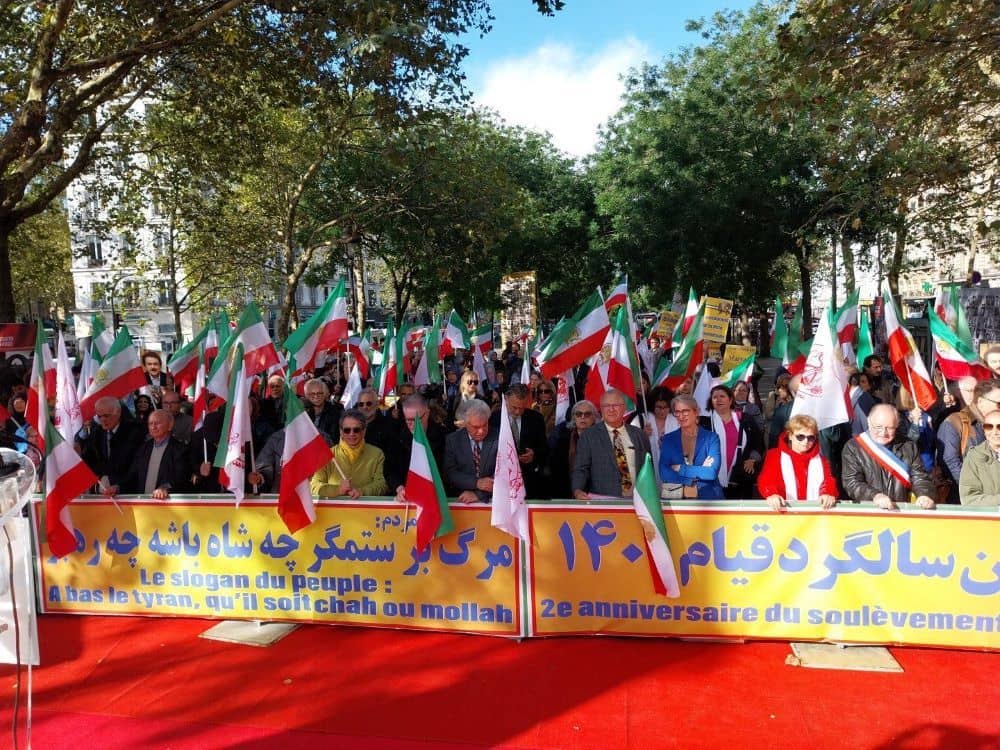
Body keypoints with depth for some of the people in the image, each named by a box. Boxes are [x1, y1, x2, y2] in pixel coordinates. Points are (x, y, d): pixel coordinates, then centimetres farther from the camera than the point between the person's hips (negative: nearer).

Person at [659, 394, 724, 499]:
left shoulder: (711, 438, 3)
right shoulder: (668, 439, 6)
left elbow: (712, 472, -10)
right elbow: (664, 474, -7)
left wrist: (680, 469, -9)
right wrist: (701, 471, -12)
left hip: (708, 496, 0)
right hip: (677, 497, 0)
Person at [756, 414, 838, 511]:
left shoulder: (820, 459, 18)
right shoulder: (775, 455, 7)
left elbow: (828, 480, 5)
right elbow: (766, 480, -7)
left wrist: (828, 493, -19)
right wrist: (772, 494, -29)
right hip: (784, 509, -3)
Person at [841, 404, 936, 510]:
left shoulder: (909, 446, 10)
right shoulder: (853, 447, -2)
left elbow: (919, 477, 6)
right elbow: (851, 482, -11)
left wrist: (925, 495, -15)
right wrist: (874, 496, -28)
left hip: (901, 511, 4)